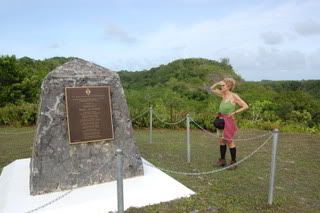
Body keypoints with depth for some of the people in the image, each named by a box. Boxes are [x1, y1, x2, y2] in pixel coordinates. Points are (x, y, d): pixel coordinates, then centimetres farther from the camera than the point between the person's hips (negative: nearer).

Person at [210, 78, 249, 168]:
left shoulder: (234, 96, -11)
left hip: (229, 120, -6)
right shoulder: (223, 94, 6)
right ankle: (222, 160, 24)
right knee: (222, 140, 12)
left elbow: (246, 106, -11)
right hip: (222, 119, 6)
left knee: (229, 141, 1)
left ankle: (233, 161, 16)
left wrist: (234, 112, -13)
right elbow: (212, 89, 17)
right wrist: (218, 83, 0)